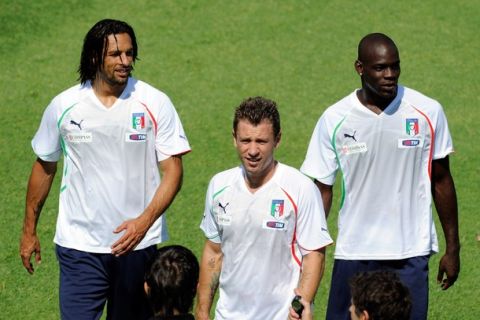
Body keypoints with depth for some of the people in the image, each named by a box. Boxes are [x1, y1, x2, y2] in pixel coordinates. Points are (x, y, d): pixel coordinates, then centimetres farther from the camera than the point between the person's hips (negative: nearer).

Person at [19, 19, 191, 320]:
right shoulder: (64, 106, -2)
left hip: (138, 243, 1)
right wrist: (29, 230, 16)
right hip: (80, 246, 0)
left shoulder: (155, 103, -5)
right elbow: (45, 166, 12)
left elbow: (173, 170, -6)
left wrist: (145, 221, -22)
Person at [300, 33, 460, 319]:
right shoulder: (334, 120, -4)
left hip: (411, 254, -1)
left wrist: (453, 248, 8)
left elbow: (441, 181, 6)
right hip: (353, 253, 1)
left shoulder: (428, 112, -3)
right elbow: (322, 190, 3)